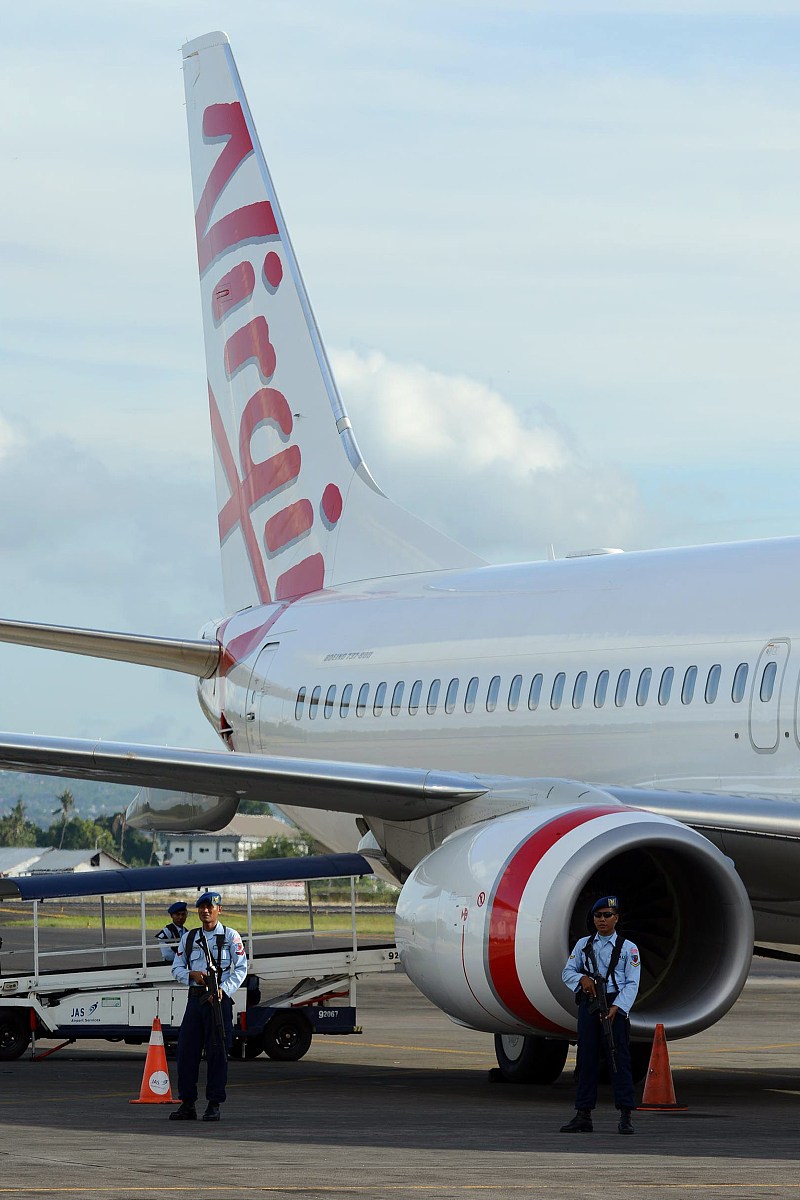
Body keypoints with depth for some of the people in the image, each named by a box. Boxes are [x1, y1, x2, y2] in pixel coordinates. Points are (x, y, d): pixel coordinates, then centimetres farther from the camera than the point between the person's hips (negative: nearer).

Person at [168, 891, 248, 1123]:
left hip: (219, 999, -4)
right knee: (187, 1049, 1)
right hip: (195, 997, 4)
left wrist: (224, 990, -16)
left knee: (217, 1052, -4)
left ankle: (214, 1104, 1)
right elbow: (176, 968, 15)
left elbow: (241, 968, -2)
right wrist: (192, 975, -7)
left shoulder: (230, 936, 2)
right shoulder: (188, 938, 14)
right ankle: (187, 1105, 7)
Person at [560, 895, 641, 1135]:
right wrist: (582, 978, -10)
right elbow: (567, 972, 13)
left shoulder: (627, 948, 3)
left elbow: (632, 984, -3)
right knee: (586, 1059, 4)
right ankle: (583, 1115, 8)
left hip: (615, 1005, -3)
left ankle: (625, 1116, -6)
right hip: (588, 1005, 3)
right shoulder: (583, 944, 13)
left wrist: (616, 1008, -16)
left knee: (619, 1057, -7)